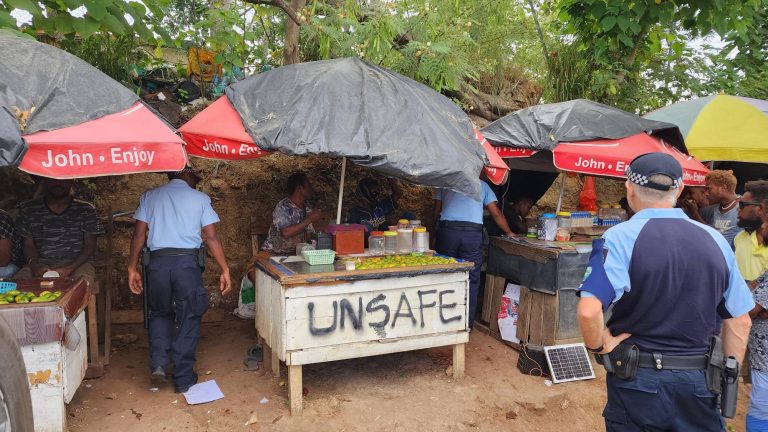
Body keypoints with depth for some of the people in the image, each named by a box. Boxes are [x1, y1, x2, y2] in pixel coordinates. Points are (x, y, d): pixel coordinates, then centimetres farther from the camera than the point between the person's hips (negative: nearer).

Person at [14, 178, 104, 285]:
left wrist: (69, 269, -15)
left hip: (77, 263, -2)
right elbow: (28, 245, 10)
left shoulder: (86, 211, 6)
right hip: (41, 263, 2)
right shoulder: (28, 210, 13)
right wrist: (34, 264, -13)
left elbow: (90, 246, 2)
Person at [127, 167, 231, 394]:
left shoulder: (149, 196, 12)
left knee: (160, 313, 23)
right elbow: (211, 238, 1)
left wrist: (132, 268, 12)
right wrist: (225, 270, 4)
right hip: (188, 262, -2)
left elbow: (139, 235, 7)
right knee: (188, 319, 8)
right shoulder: (199, 198, 6)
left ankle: (158, 364, 8)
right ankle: (184, 379, 13)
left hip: (157, 262, 2)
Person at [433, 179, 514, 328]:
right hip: (473, 233, 0)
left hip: (447, 230, 1)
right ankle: (467, 323, 9)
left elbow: (437, 211, 14)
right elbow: (496, 214, 18)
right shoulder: (482, 185, 20)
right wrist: (509, 233, 29)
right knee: (471, 279, 6)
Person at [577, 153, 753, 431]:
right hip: (699, 383, 4)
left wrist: (599, 346, -9)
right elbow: (739, 322, 5)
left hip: (638, 380, -3)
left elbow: (588, 311, -28)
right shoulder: (715, 240, 0)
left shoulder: (620, 238, -15)